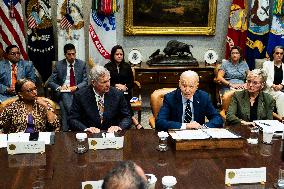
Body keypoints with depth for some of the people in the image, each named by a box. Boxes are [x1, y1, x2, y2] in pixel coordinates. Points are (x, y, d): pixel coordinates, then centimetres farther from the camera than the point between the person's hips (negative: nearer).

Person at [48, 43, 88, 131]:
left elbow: (85, 81, 7)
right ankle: (65, 131, -30)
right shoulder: (59, 65, 9)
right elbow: (50, 82, 9)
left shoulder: (82, 64, 9)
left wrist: (76, 87, -13)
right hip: (63, 92, 0)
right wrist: (59, 87, -12)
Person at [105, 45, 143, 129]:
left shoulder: (127, 66, 15)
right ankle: (135, 122, -39)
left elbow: (131, 82, 11)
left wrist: (125, 87, -9)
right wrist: (116, 85, -11)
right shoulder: (108, 67, 9)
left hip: (125, 92, 1)